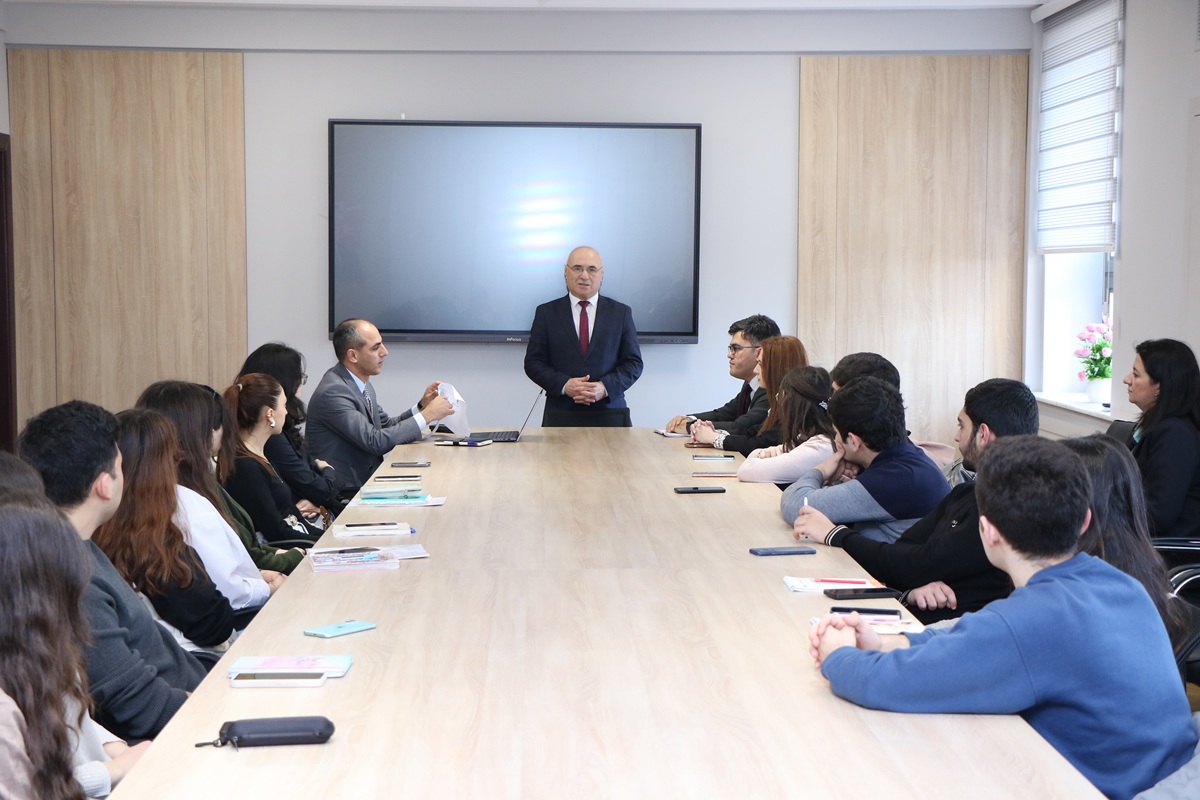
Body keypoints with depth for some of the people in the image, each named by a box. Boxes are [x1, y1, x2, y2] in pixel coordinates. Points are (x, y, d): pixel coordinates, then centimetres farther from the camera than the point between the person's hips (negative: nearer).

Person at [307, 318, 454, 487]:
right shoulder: (332, 392, -19)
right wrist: (427, 415, -17)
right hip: (344, 490, -8)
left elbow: (386, 426, 15)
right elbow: (375, 442, -22)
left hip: (367, 478, 8)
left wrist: (422, 406, 0)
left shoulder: (361, 383, 7)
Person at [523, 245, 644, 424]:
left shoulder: (621, 313, 7)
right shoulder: (546, 313, 6)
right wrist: (564, 385, -14)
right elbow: (533, 362, 2)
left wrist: (606, 387, -13)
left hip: (609, 413, 1)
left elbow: (634, 363, 4)